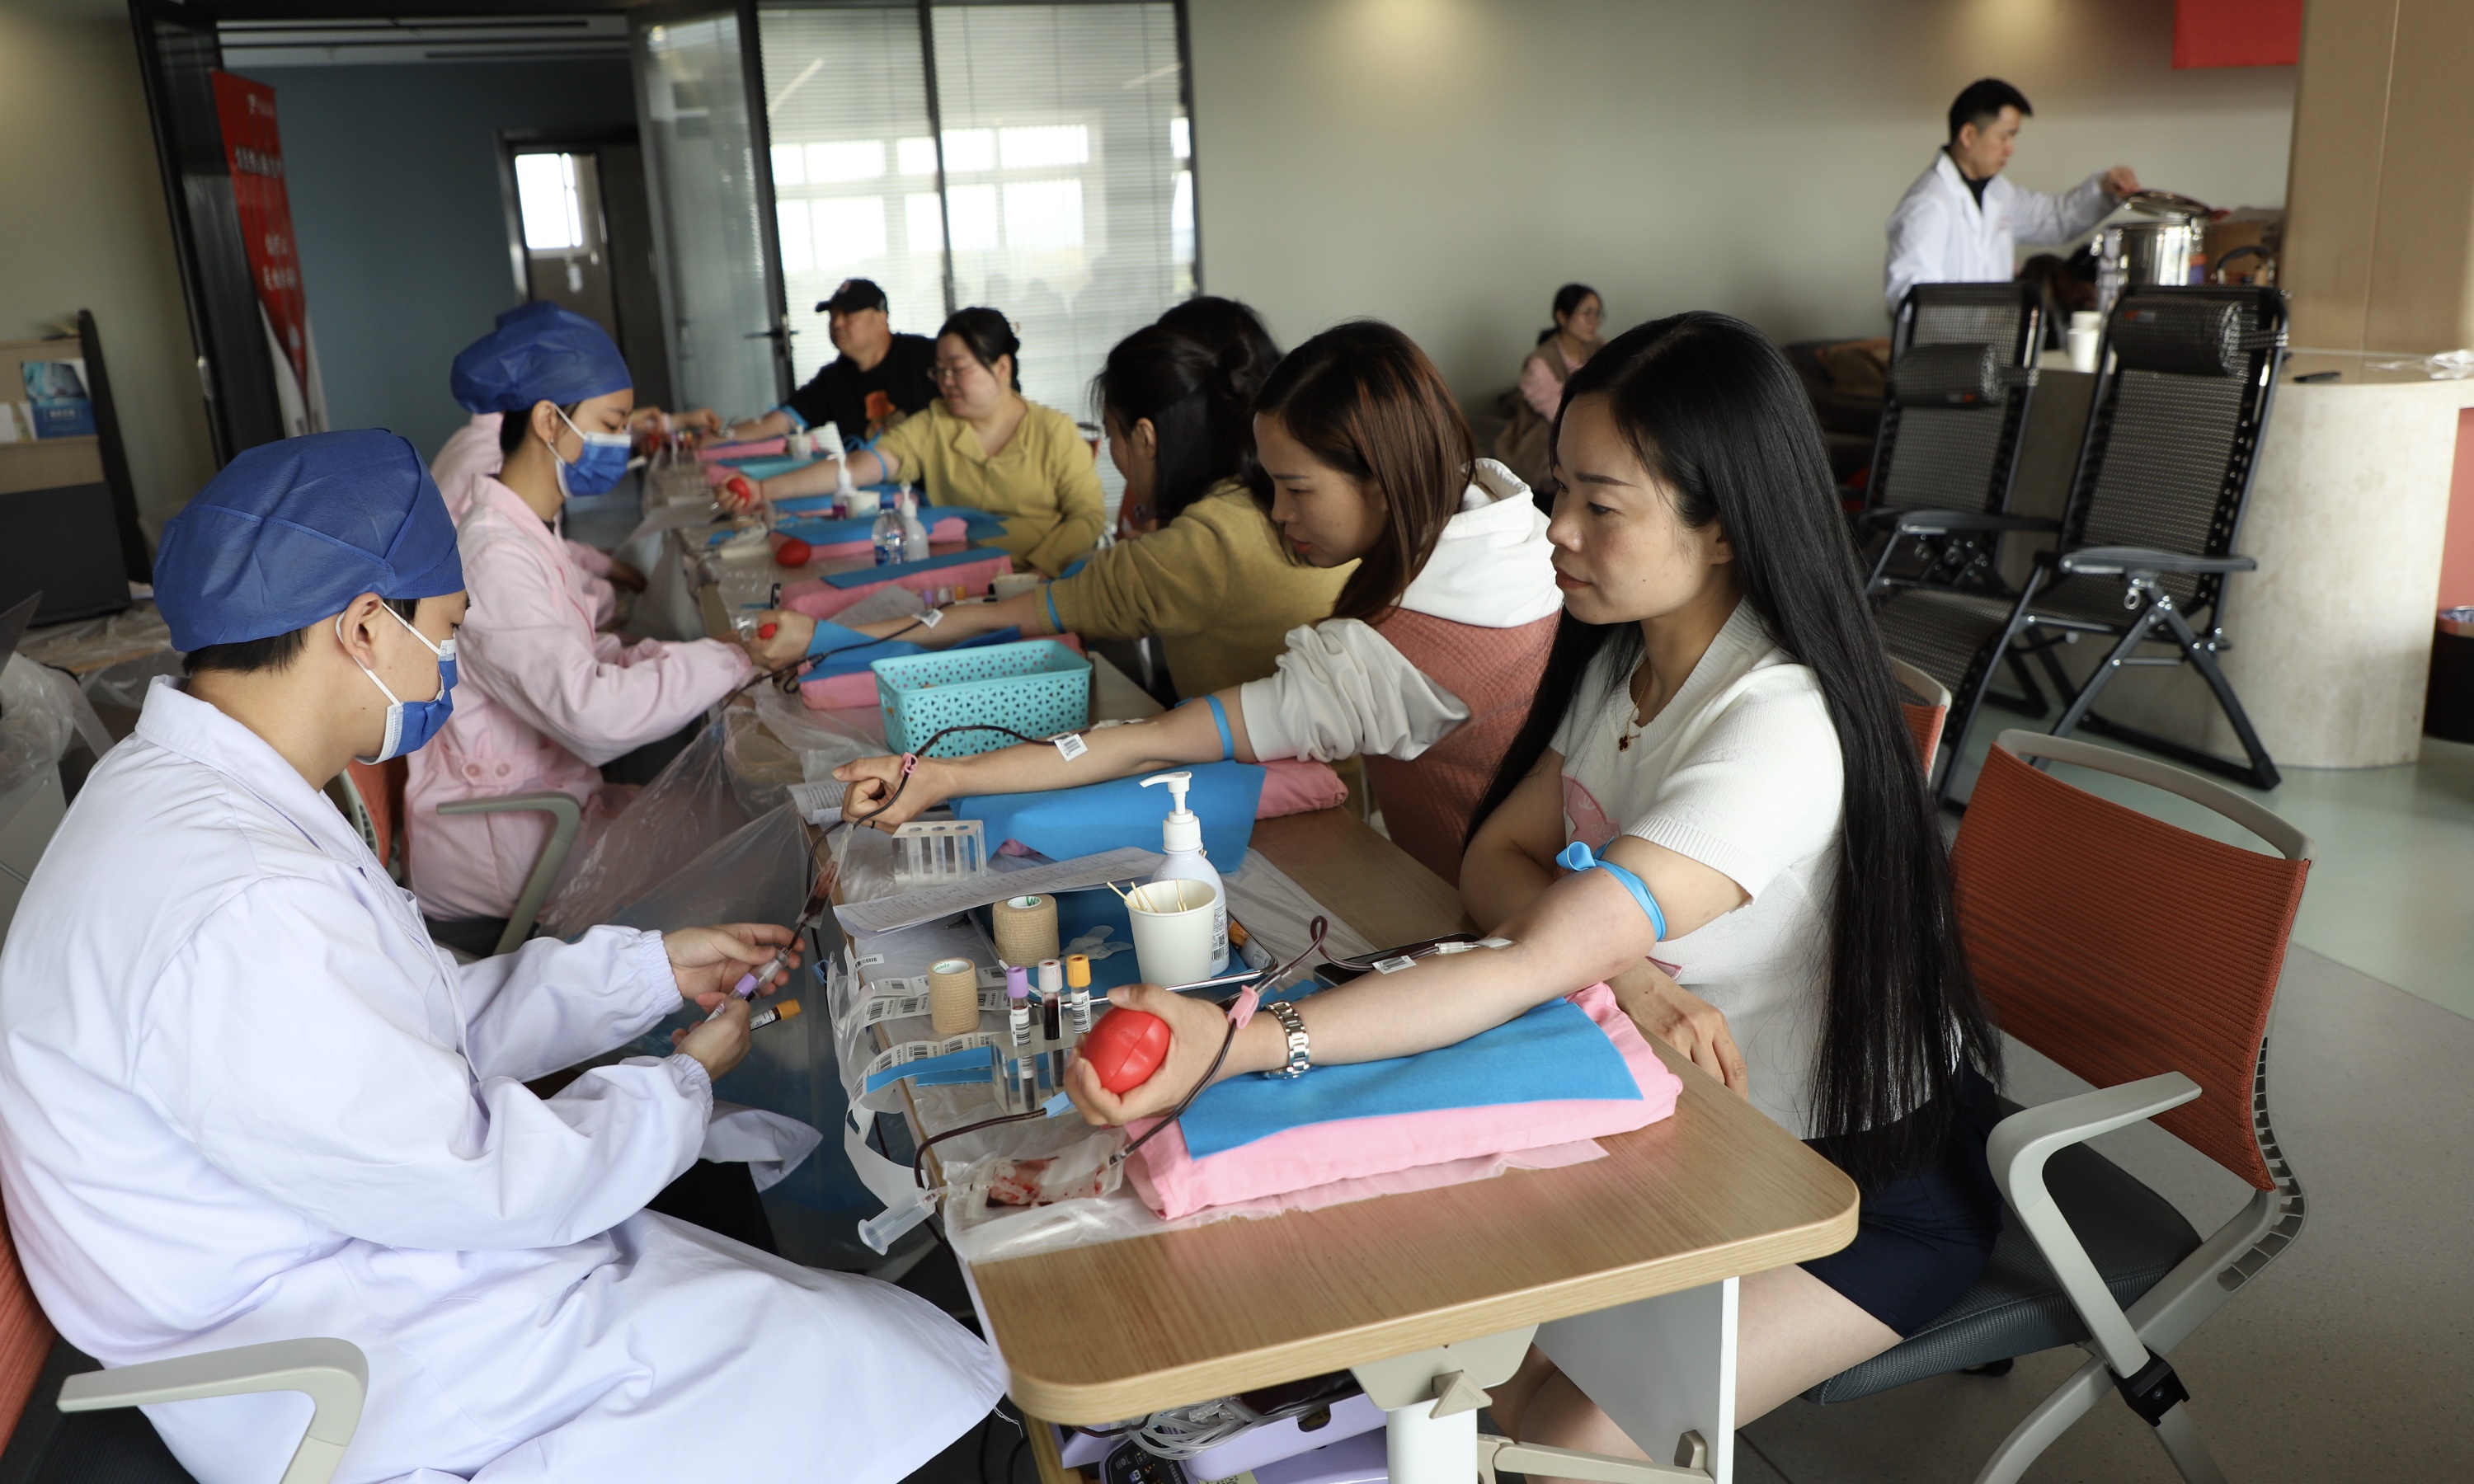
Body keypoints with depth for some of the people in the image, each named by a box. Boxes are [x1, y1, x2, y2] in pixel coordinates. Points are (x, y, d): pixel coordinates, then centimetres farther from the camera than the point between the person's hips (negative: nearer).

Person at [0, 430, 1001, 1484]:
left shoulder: (194, 794, 3)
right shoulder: (238, 913, -31)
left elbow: (426, 1023, 10)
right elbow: (471, 1183, -24)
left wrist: (652, 969, 9)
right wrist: (684, 1083, -8)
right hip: (352, 1385, -10)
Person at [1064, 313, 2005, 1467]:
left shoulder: (1778, 725, -31)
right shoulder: (1625, 656, -2)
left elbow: (1531, 963, -39)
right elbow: (1496, 860, -4)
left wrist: (1241, 1043, -49)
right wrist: (1624, 974, -25)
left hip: (1874, 1173, -7)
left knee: (1569, 1438, -18)